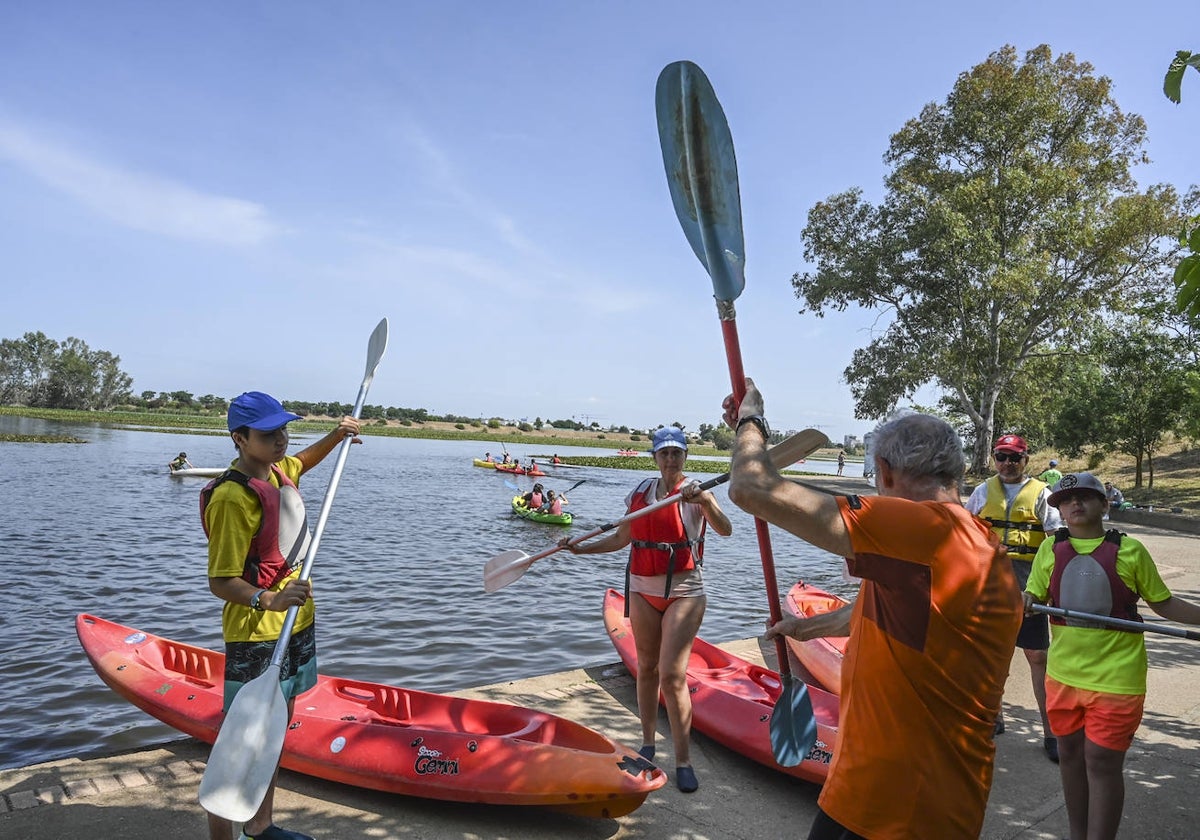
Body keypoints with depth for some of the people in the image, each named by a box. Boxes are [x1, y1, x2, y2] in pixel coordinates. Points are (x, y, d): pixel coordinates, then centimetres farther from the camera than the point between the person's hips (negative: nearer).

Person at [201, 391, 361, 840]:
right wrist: (269, 600, -37)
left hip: (296, 625, 9)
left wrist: (336, 436, 16)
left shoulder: (278, 470, 3)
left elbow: (301, 462, 30)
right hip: (256, 638, -9)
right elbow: (220, 582, -21)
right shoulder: (232, 498, -22)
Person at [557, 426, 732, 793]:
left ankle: (683, 761, 3)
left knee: (672, 676, -9)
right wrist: (580, 548, 8)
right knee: (647, 669, 14)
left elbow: (725, 529, -23)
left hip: (684, 592, -5)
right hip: (642, 590, 5)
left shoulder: (695, 493, -7)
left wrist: (703, 501, -40)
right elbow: (622, 538, 15)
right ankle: (648, 743, 30)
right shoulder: (640, 492, 6)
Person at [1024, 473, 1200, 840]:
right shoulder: (1051, 549, 2)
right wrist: (1023, 601, -15)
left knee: (1102, 762, 1)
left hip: (1115, 676, -3)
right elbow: (1034, 598, 7)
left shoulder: (1129, 549, -5)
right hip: (1063, 673, 4)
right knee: (1070, 754, 16)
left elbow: (1164, 603, 5)